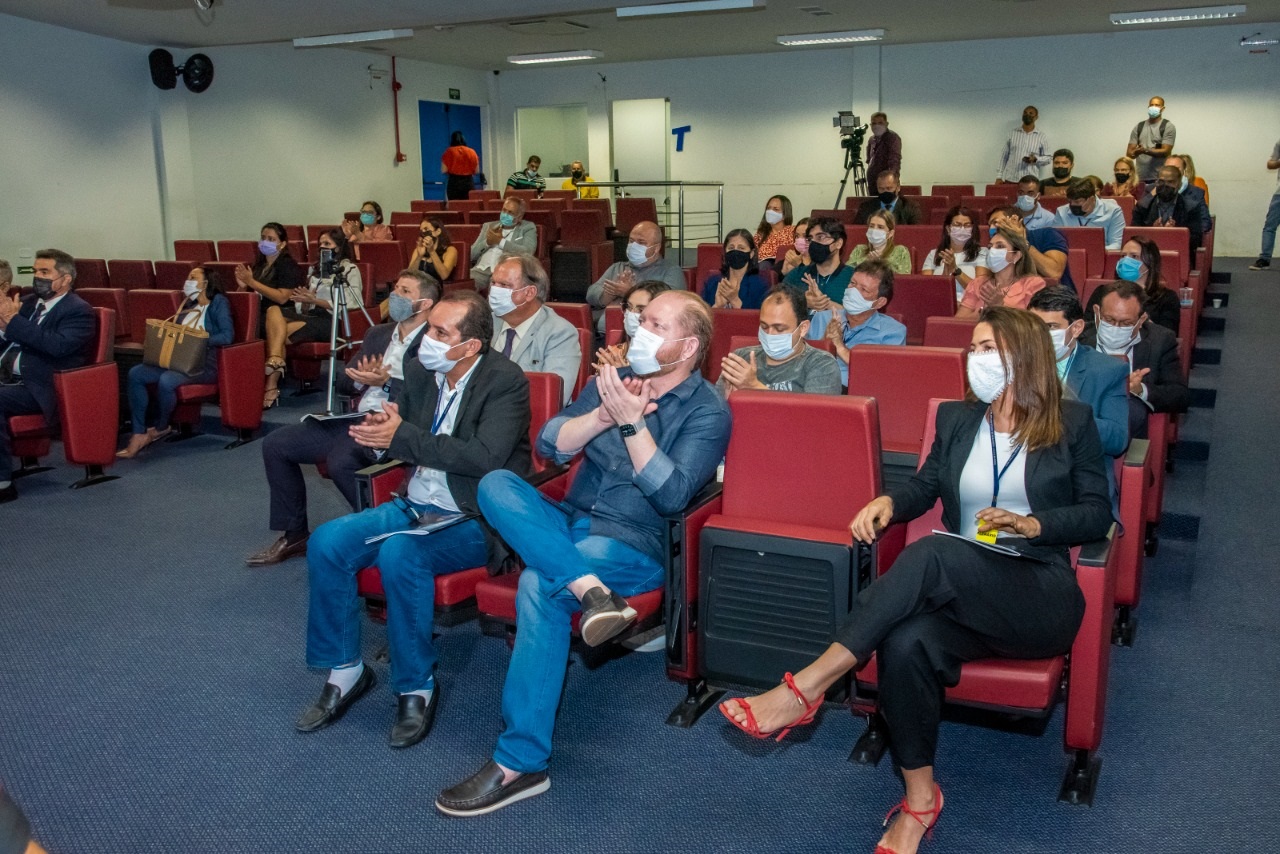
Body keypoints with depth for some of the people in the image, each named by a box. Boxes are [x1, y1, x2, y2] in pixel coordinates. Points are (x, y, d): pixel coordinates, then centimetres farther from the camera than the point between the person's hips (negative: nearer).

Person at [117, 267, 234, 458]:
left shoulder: (219, 302, 1)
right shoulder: (189, 305, 23)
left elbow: (228, 335, -12)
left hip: (204, 364, -7)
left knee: (166, 380, -33)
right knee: (135, 373, -14)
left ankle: (161, 428, -6)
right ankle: (139, 434, -17)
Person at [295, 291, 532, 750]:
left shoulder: (506, 381, -14)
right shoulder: (419, 371, 7)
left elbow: (485, 456, -25)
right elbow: (395, 430, 17)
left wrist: (403, 436, -21)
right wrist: (377, 429, -9)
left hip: (474, 520, -7)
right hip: (414, 506, 7)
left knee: (400, 554, -33)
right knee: (326, 542, -13)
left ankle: (417, 687, -12)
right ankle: (345, 671, 4)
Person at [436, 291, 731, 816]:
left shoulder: (707, 412, -4)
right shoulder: (614, 381, 11)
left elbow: (671, 496, -16)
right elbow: (548, 446, 1)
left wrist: (632, 422, -21)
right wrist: (603, 416, -15)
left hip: (636, 545, -6)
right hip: (569, 524, 6)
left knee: (538, 585, -33)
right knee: (495, 484, -20)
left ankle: (521, 762, -25)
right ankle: (588, 588, -37)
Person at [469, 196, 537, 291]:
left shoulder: (528, 228, 14)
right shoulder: (489, 226, 24)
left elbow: (527, 253, -6)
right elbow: (471, 255, 18)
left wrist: (500, 241, -6)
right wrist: (487, 242, 0)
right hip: (481, 270, 3)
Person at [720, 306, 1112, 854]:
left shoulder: (1072, 423, 7)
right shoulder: (956, 418, 17)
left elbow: (1098, 514, 5)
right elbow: (923, 489, 15)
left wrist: (1032, 524, -12)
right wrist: (889, 502, -8)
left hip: (1041, 596, -3)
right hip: (962, 592, 4)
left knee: (933, 553, -36)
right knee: (907, 642, -34)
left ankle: (804, 690, -39)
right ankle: (919, 800, -18)